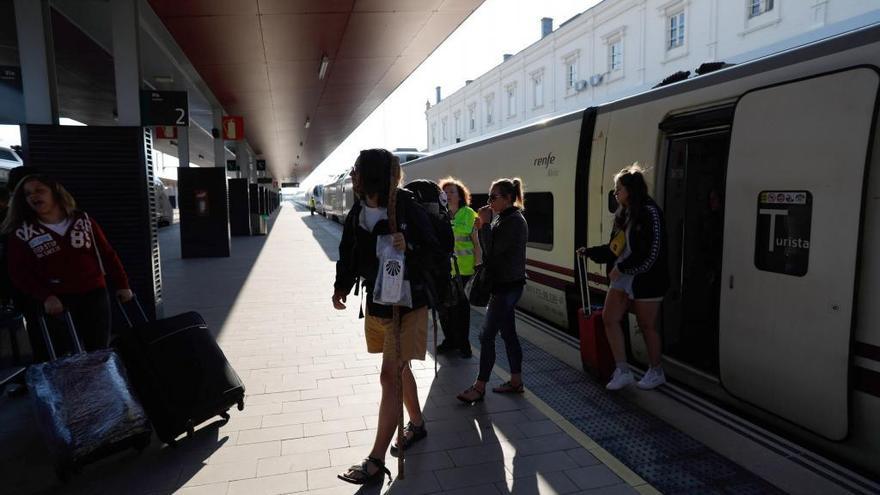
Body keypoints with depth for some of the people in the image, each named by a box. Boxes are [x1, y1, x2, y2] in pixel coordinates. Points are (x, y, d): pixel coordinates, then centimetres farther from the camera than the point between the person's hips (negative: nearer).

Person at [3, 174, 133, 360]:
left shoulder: (83, 221, 8)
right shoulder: (22, 233, 3)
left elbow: (107, 254, 10)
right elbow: (19, 273, -3)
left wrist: (122, 284, 5)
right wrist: (44, 296, -17)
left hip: (93, 296, 2)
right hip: (53, 304, -1)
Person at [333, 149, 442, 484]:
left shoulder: (410, 211, -19)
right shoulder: (357, 215, -2)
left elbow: (434, 253, -13)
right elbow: (348, 254, 7)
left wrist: (409, 250, -32)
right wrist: (342, 287, -8)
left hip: (408, 305, -6)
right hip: (377, 303, 7)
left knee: (389, 376, -6)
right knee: (399, 369, 21)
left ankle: (377, 461, 4)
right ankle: (417, 424, 43)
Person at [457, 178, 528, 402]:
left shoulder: (514, 221, -16)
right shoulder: (502, 218, 13)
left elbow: (493, 250, -21)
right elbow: (490, 250, 14)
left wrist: (485, 223, -14)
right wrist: (482, 227, 1)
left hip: (507, 286, -10)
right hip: (504, 285, 10)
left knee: (487, 335, -6)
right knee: (508, 333, 14)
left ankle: (479, 386, 3)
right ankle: (516, 382, 24)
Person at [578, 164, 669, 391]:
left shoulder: (650, 212, -14)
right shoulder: (623, 214, 11)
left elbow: (652, 253, -20)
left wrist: (623, 269, -16)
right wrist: (590, 252, 4)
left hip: (646, 279, -8)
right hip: (623, 278, 8)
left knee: (647, 326, 5)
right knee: (609, 317, 1)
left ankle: (656, 372, 26)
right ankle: (623, 371, 11)